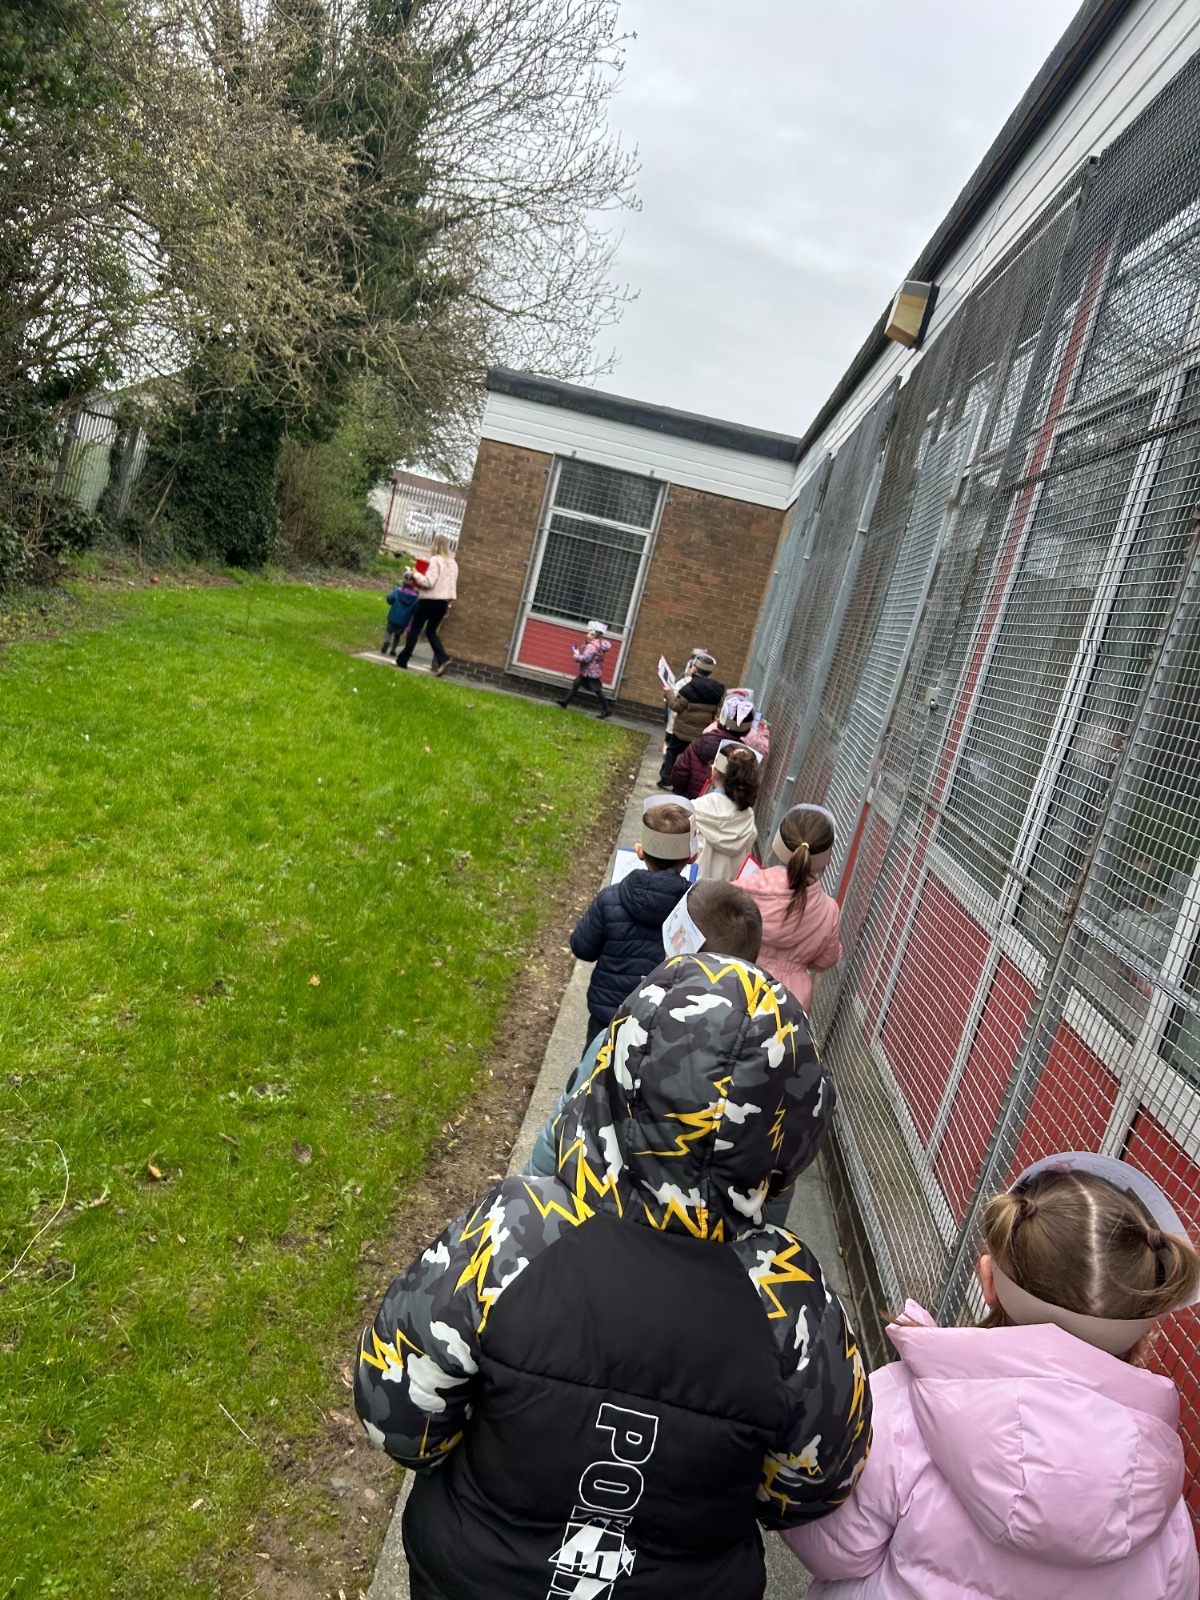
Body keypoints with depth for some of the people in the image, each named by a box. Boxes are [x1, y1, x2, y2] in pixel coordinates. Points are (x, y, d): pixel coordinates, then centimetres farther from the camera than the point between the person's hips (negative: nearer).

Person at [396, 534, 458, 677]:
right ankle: (443, 659, -5)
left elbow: (429, 581, -20)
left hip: (430, 599, -6)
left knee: (415, 629, 6)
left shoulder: (435, 560, -13)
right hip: (444, 601, 6)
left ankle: (402, 660, 11)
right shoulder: (453, 563, 10)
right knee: (431, 631, 14)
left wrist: (416, 574, -4)